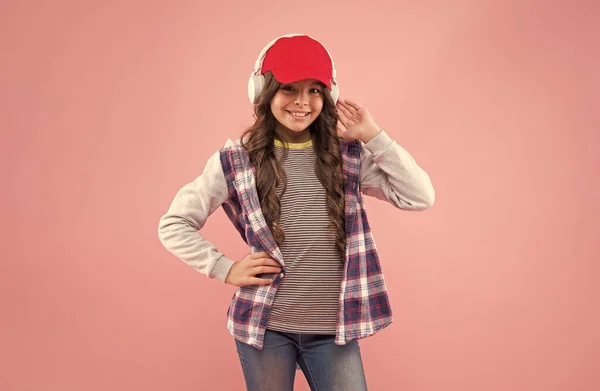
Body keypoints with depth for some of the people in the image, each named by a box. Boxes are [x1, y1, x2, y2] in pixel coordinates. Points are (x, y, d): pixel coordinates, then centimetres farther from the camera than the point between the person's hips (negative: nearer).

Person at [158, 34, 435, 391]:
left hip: (334, 327, 1)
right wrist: (225, 269, -6)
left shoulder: (348, 155, 1)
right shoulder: (237, 160, -4)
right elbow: (174, 225, 2)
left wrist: (373, 136, -9)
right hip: (264, 325, -1)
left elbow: (420, 197, -7)